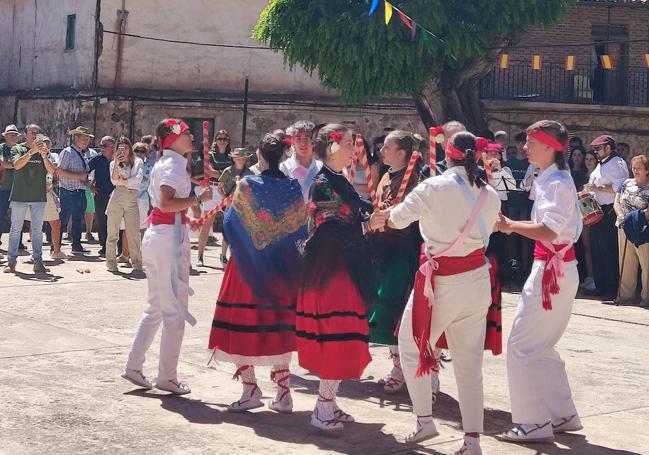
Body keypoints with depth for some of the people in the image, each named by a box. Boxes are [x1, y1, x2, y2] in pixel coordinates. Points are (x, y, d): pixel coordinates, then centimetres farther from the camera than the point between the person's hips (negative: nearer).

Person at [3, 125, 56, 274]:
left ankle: (38, 262, 7)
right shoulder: (18, 148, 4)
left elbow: (52, 171, -2)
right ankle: (11, 262, 3)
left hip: (39, 196, 2)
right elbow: (17, 165, -15)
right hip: (20, 196, -2)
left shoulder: (43, 150, 10)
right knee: (15, 229, 0)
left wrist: (44, 156, -19)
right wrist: (32, 151, -26)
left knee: (37, 230, 4)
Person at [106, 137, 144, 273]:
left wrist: (123, 182, -3)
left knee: (134, 233, -4)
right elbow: (114, 181, -3)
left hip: (132, 200, -1)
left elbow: (138, 179, -4)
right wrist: (116, 164, -9)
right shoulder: (114, 164, 13)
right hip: (117, 199, 1)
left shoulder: (138, 162, 12)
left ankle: (137, 263, 1)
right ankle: (111, 263, 6)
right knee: (113, 233, 1)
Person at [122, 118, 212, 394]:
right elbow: (166, 203, -24)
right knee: (175, 310, -2)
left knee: (156, 307, 16)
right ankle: (167, 376, 3)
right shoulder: (174, 164, -11)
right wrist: (198, 199, -20)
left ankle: (133, 365, 17)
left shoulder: (163, 163, 16)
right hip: (170, 236, -9)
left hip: (154, 234, 10)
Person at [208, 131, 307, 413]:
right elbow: (301, 227, 3)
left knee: (244, 323, 6)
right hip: (283, 268, 3)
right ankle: (283, 393, 10)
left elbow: (231, 221, -2)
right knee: (280, 324, 9)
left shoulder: (247, 185, -11)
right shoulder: (294, 188, -3)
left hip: (249, 264, -3)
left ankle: (251, 389, 3)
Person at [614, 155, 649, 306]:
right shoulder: (626, 184, 12)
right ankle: (626, 293, 20)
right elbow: (616, 203, 10)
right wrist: (621, 216, -7)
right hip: (624, 229, 5)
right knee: (626, 262, 10)